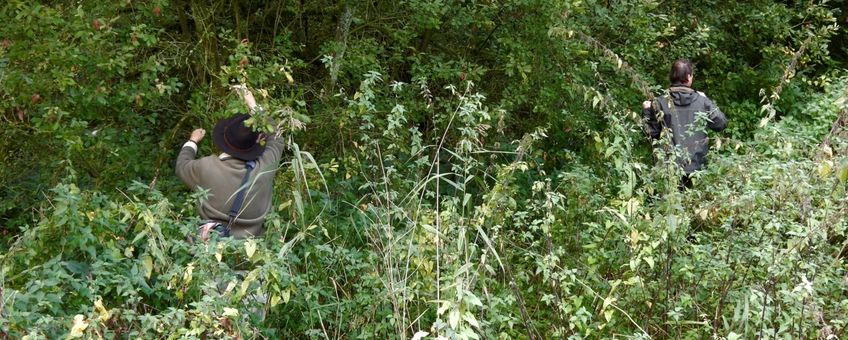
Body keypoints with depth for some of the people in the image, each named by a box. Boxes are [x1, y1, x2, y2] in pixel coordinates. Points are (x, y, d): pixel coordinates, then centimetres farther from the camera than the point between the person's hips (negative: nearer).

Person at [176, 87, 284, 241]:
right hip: (251, 244, 1)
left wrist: (192, 141, 24)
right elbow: (275, 138, 5)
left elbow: (181, 166, 7)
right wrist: (254, 106, 12)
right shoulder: (265, 166, -18)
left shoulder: (206, 167, -18)